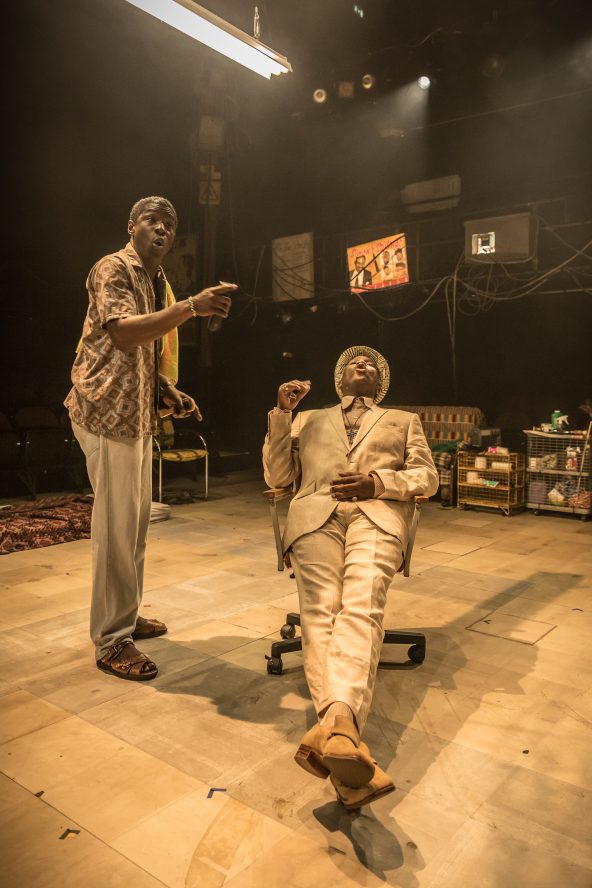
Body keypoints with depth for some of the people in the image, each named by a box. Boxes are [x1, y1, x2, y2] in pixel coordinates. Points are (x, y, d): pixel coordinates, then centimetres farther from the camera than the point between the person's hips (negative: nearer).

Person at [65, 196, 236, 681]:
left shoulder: (158, 282, 18)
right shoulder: (113, 268, -9)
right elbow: (122, 332, -28)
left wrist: (170, 392, 7)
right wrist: (192, 306, -36)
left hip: (138, 414, 9)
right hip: (107, 409, -9)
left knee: (137, 520, 14)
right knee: (116, 524, -7)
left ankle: (126, 615, 29)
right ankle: (112, 641, 4)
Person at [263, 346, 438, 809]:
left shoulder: (404, 420, 32)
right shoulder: (309, 420, 34)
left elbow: (427, 477, 18)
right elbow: (277, 476, 23)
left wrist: (378, 481, -4)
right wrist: (282, 413, 9)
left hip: (377, 514, -1)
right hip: (316, 514, 1)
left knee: (361, 608, -33)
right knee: (321, 612, -29)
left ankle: (335, 722, -56)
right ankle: (345, 736, -47)